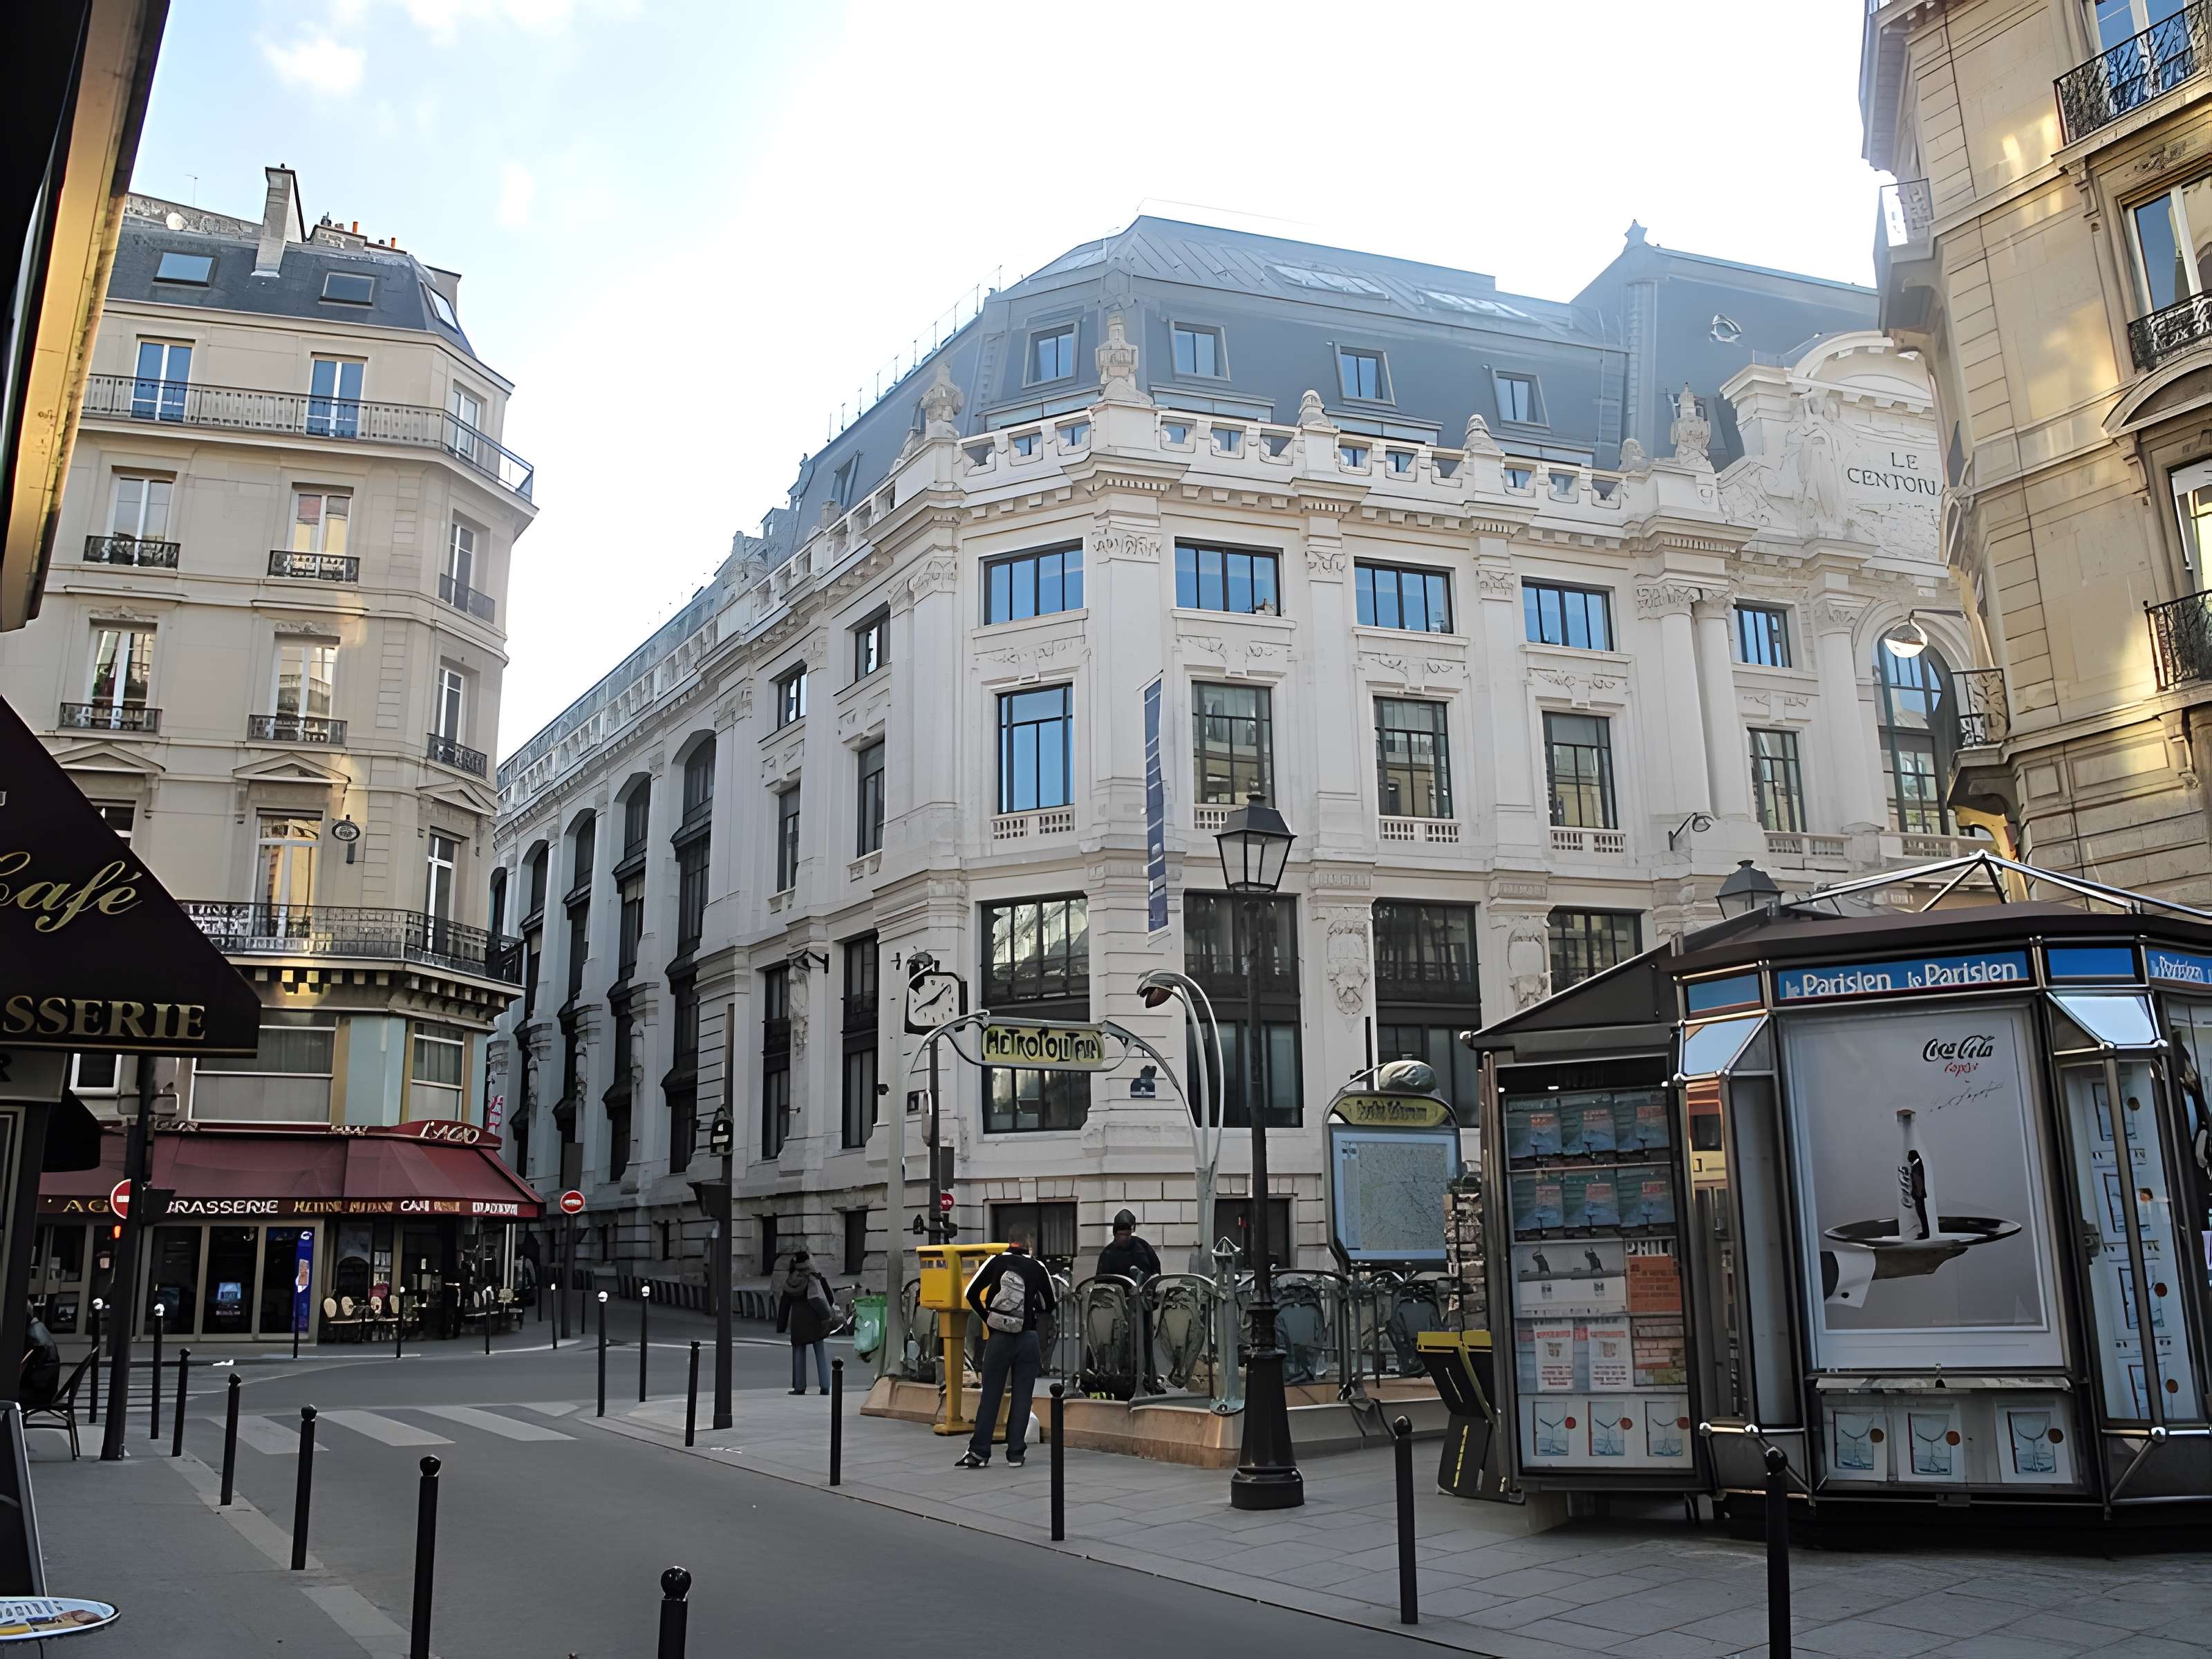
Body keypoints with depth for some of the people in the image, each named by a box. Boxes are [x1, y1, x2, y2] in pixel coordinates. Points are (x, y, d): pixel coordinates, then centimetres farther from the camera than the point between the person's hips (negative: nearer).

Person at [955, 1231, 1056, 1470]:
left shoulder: (996, 1262, 0)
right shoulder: (1037, 1267, 1)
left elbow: (971, 1293, -1)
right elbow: (1049, 1305, 9)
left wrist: (986, 1318, 10)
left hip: (999, 1337, 0)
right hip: (1028, 1338, 0)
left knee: (990, 1395, 4)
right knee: (1022, 1396, 6)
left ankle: (979, 1452, 2)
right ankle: (1016, 1454, 6)